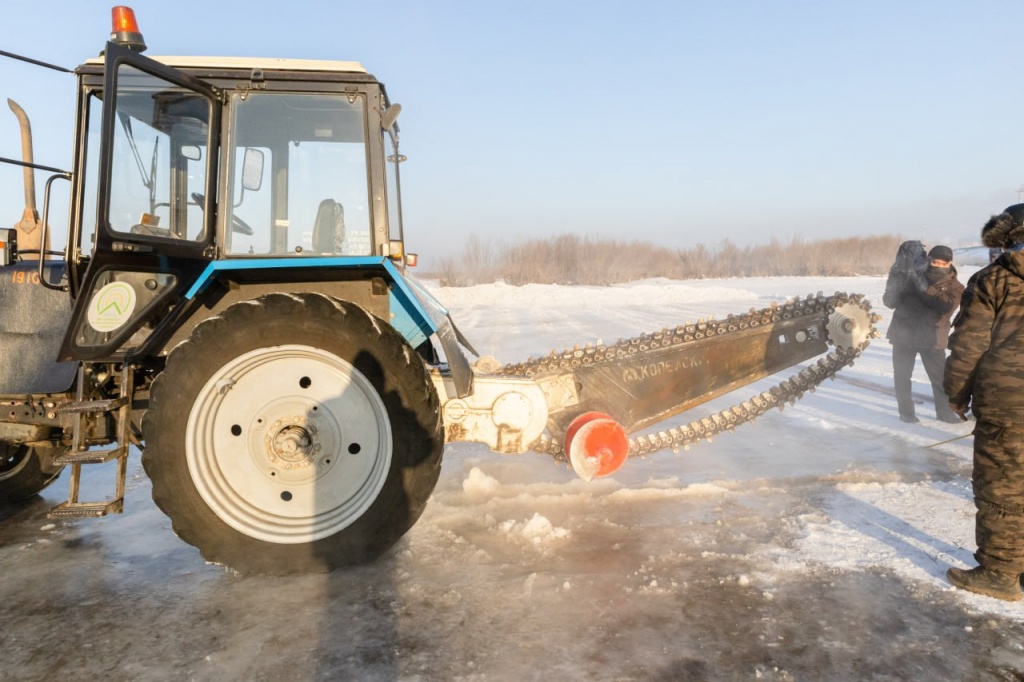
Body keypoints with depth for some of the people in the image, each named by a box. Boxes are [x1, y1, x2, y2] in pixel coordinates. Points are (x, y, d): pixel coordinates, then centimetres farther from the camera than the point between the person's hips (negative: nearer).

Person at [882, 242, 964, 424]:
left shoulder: (955, 287, -2)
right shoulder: (910, 278, 0)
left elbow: (946, 306, -22)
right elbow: (889, 301, -3)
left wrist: (924, 288, -31)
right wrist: (896, 282, -23)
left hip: (932, 337, 0)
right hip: (903, 334, 1)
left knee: (940, 377, 4)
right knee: (902, 376, 5)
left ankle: (944, 411, 20)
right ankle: (906, 411, 18)